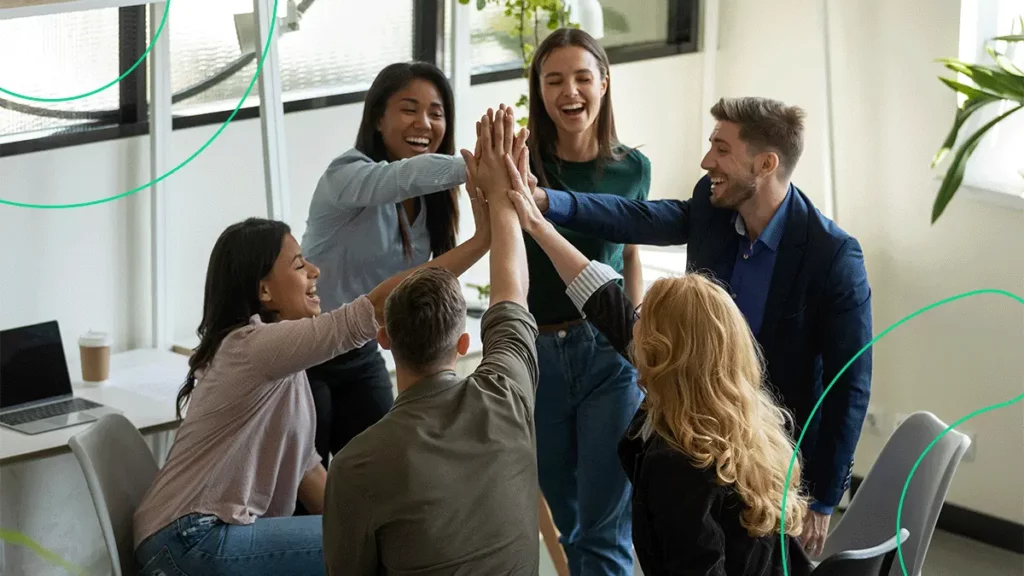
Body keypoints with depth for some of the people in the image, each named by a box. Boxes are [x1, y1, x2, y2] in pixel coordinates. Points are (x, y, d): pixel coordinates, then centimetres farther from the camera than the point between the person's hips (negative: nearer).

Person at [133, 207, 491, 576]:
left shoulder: (278, 353, 14)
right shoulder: (254, 346, -18)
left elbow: (300, 460, 15)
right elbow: (380, 306, -25)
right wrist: (481, 240, -25)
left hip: (209, 535, 10)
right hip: (190, 544, -10)